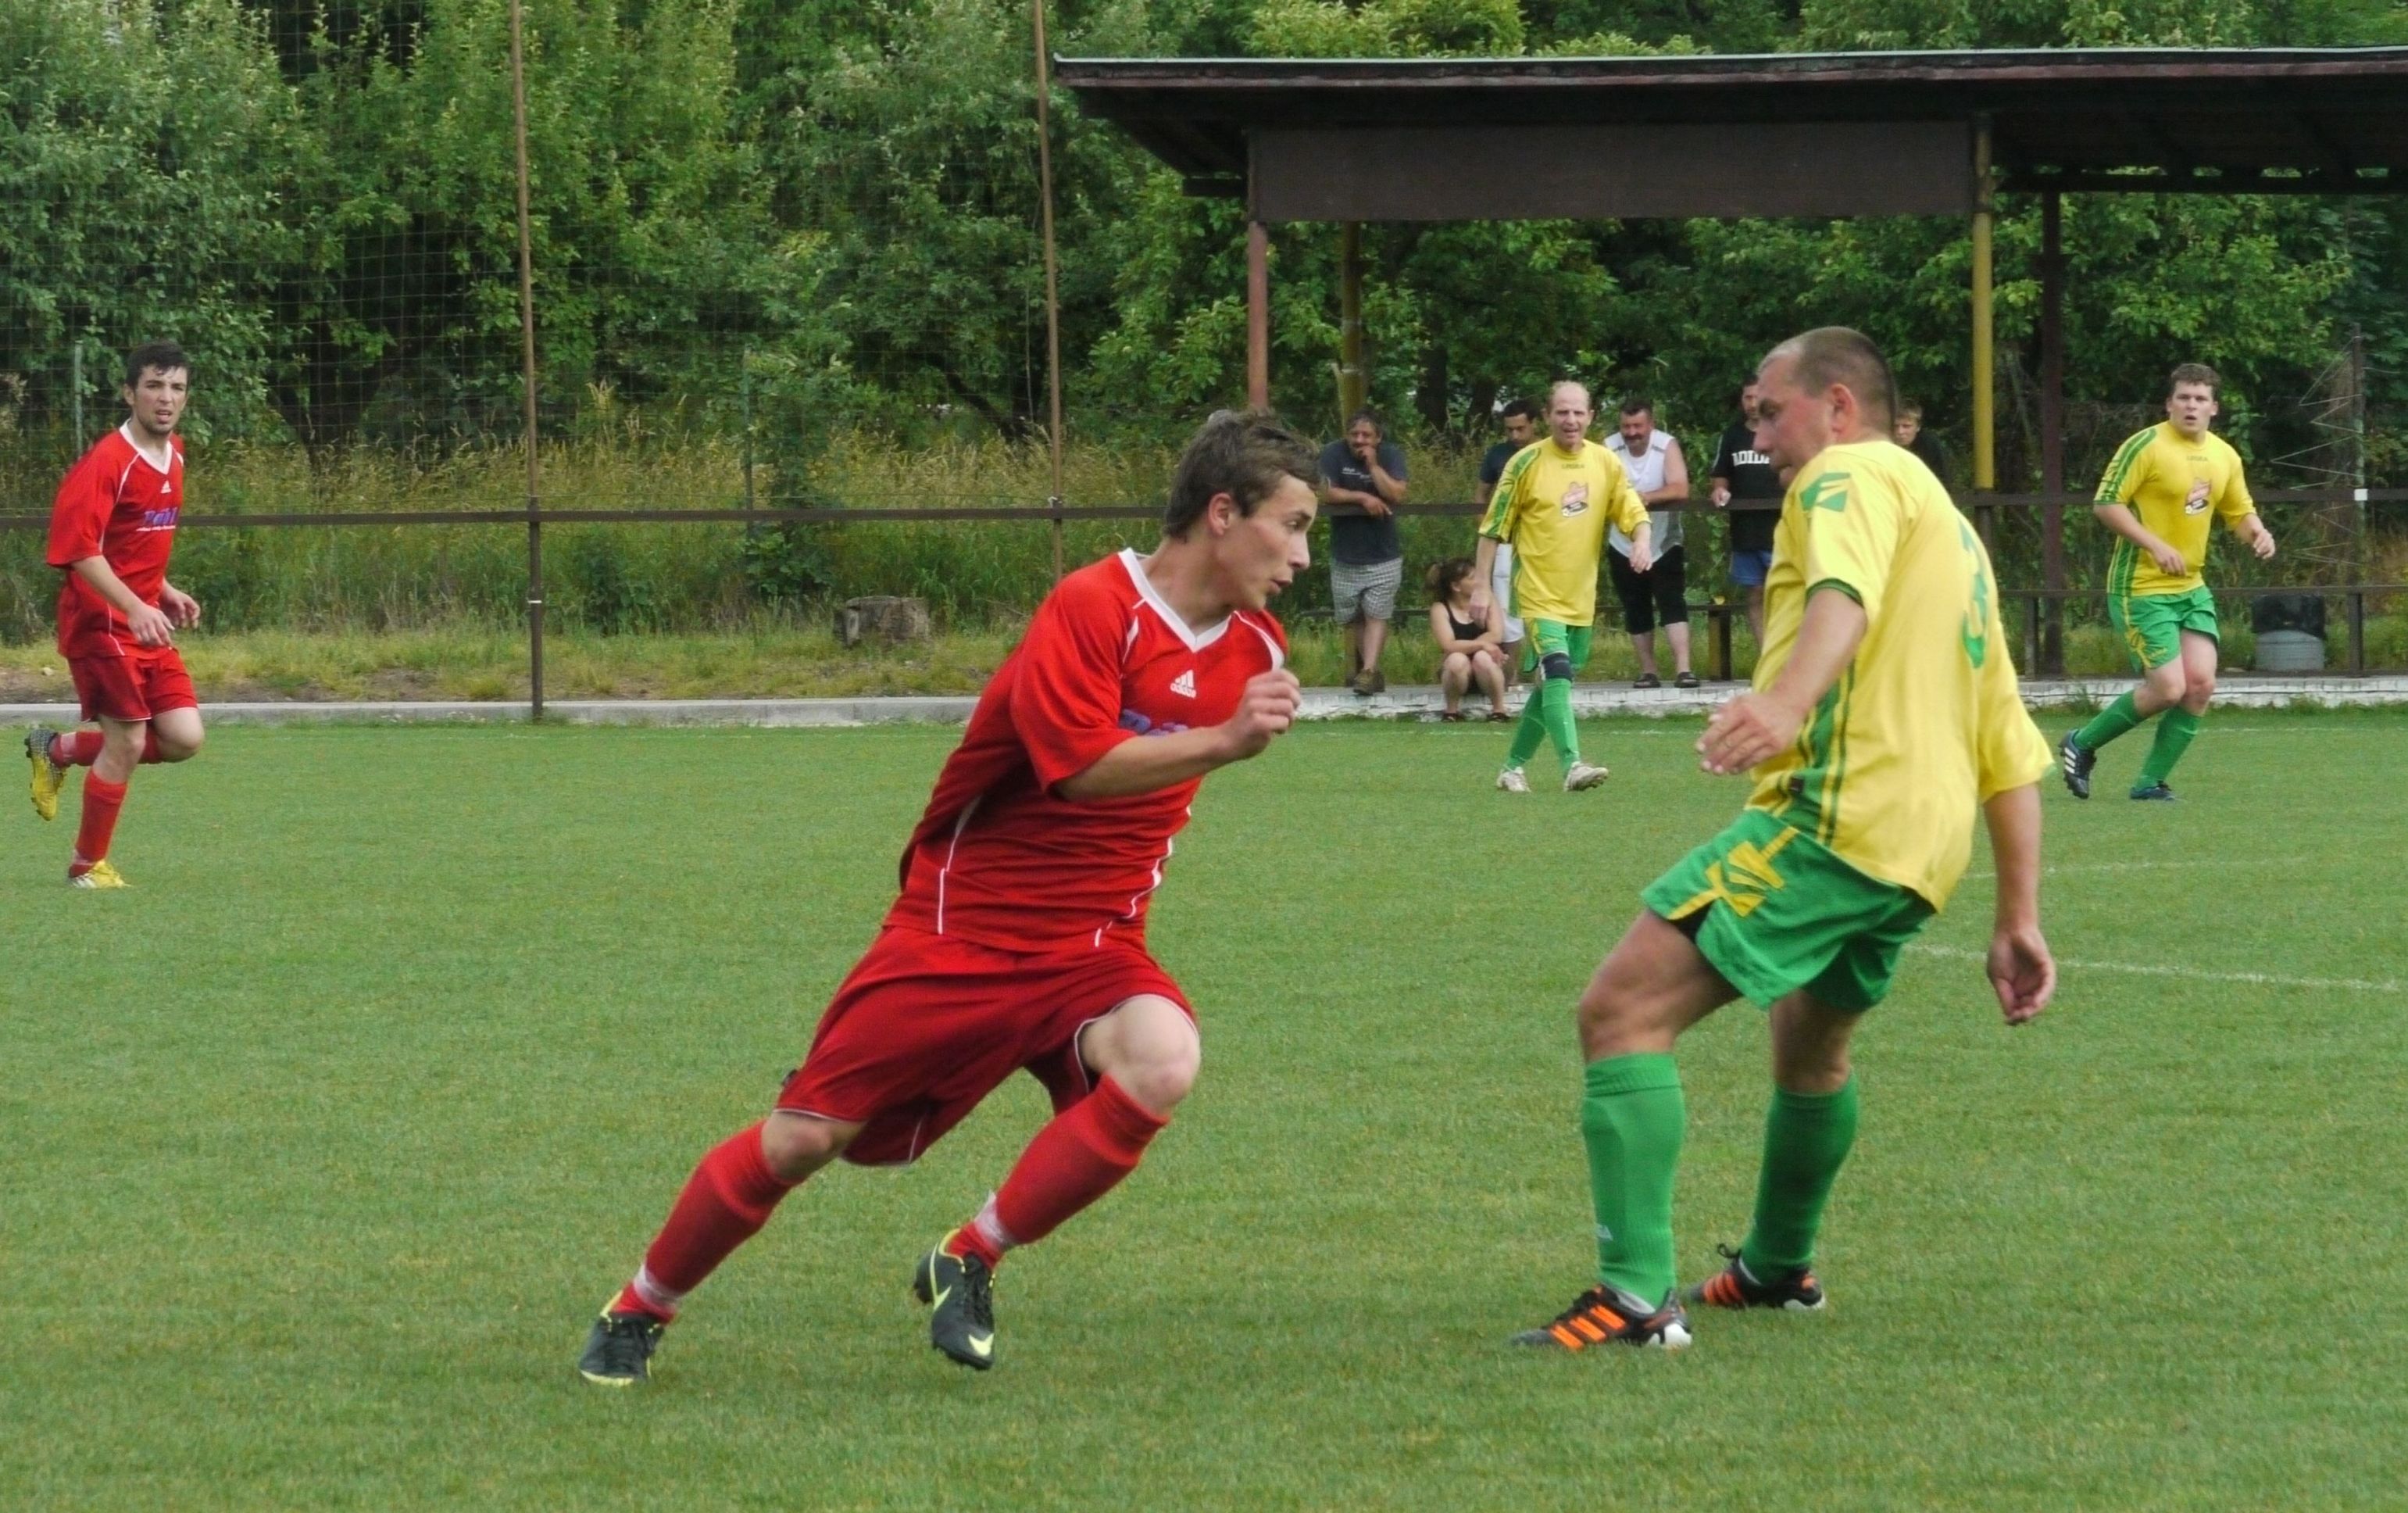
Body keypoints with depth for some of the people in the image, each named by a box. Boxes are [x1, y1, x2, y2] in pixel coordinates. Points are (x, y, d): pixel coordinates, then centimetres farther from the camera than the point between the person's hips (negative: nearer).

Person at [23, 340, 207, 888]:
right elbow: (79, 550, -23)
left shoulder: (173, 455, 11)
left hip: (148, 622, 8)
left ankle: (59, 749, 19)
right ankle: (88, 863, 13)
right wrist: (134, 607, -31)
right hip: (101, 622, -8)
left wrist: (166, 593, 13)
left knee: (184, 738, -1)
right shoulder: (107, 462, -16)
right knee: (127, 742, -7)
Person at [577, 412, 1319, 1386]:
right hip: (962, 930, -5)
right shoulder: (1093, 606, -19)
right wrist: (1223, 741, -36)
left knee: (1162, 1063, -28)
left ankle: (967, 1266, -10)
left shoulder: (1253, 648, 3)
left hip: (1088, 945, 5)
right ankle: (637, 1313, 22)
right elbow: (1078, 766, -31)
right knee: (806, 1137, -3)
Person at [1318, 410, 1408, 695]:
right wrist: (1362, 497, -21)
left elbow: (1397, 495, -17)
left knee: (1376, 614, -10)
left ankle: (1368, 671, -16)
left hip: (1383, 555, -2)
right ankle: (1359, 668, 23)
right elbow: (1327, 494, -15)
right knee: (1352, 618, 9)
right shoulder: (1333, 454, -5)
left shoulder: (1391, 455, -6)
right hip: (1345, 555, 2)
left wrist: (1373, 465, -20)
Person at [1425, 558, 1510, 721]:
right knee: (1457, 660, -35)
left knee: (1482, 658, -34)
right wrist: (1482, 644, -24)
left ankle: (1499, 710, -19)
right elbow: (1448, 646, -20)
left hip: (1486, 672, 1)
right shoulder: (1440, 609, -7)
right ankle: (1452, 711, -13)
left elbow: (1496, 636, -13)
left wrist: (1465, 646, -16)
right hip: (1457, 674, -1)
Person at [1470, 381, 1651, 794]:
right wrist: (1481, 585, -4)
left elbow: (1633, 510, 6)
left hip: (1581, 597, 5)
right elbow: (1494, 527, -2)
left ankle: (1514, 766, 26)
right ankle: (1573, 766, -30)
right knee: (1557, 672, -21)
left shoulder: (1605, 463, 5)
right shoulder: (1527, 463, -6)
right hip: (1539, 593, -5)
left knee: (1550, 684, 13)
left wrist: (1642, 540, -17)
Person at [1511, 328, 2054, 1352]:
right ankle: (1778, 1268, 54)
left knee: (1624, 1007, -16)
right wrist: (2018, 920, 27)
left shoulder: (1850, 475, 1)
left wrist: (1789, 699, -43)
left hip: (1834, 810, -10)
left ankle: (1635, 1298, -25)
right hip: (1923, 848, 10)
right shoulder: (1950, 524, 29)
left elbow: (1847, 591, -24)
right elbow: (2014, 753, 28)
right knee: (1812, 1042, 34)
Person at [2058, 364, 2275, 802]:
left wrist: (2258, 533, -2)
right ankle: (2081, 745, 10)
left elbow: (2240, 512, 21)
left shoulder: (2225, 456, 9)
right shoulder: (2146, 446, -12)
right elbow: (2105, 504, -14)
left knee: (2201, 685, -5)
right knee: (2168, 689, -12)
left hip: (2192, 589, 7)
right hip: (2141, 589, -7)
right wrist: (2155, 545, -22)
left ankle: (2151, 782, 9)